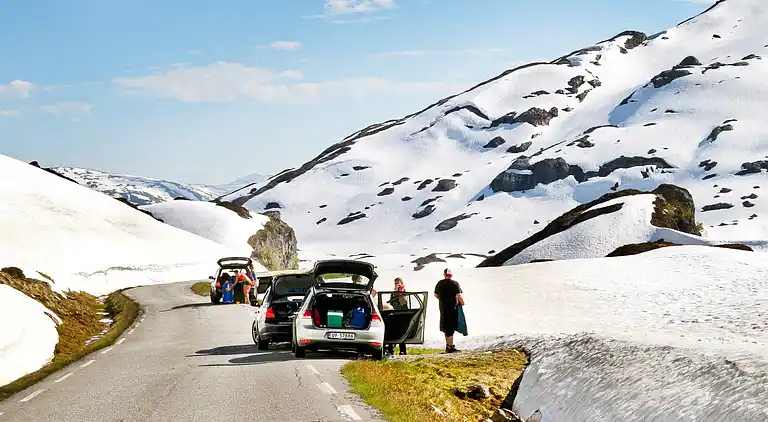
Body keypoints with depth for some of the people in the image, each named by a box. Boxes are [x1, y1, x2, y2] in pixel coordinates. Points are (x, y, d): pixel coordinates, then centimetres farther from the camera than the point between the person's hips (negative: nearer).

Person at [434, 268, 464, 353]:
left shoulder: (440, 283, 5)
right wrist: (462, 303, 1)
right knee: (450, 328, -2)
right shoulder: (455, 283, -10)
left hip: (443, 308, 5)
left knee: (446, 327, 15)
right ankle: (450, 347, -2)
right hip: (453, 307, -5)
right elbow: (459, 296, -16)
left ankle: (448, 345, 22)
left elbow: (435, 294, 16)